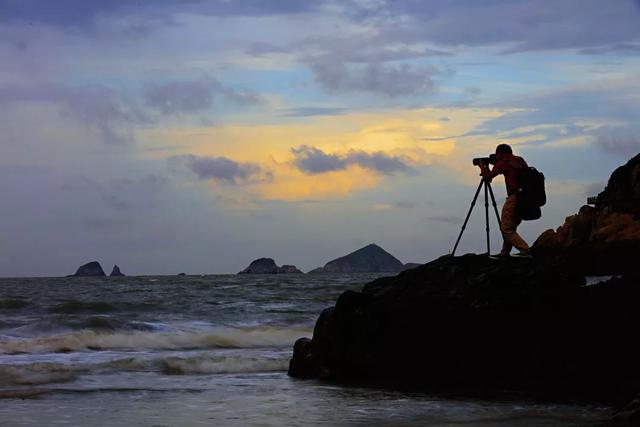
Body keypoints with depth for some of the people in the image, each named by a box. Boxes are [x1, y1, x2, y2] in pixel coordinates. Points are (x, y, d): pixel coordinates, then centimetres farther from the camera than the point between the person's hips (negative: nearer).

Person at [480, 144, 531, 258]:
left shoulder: (503, 163, -5)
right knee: (510, 227, 18)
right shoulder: (520, 160, 17)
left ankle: (524, 250, -14)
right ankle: (505, 252, 20)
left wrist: (483, 166, 20)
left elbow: (488, 177, 2)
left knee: (506, 228, -4)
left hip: (514, 198, -8)